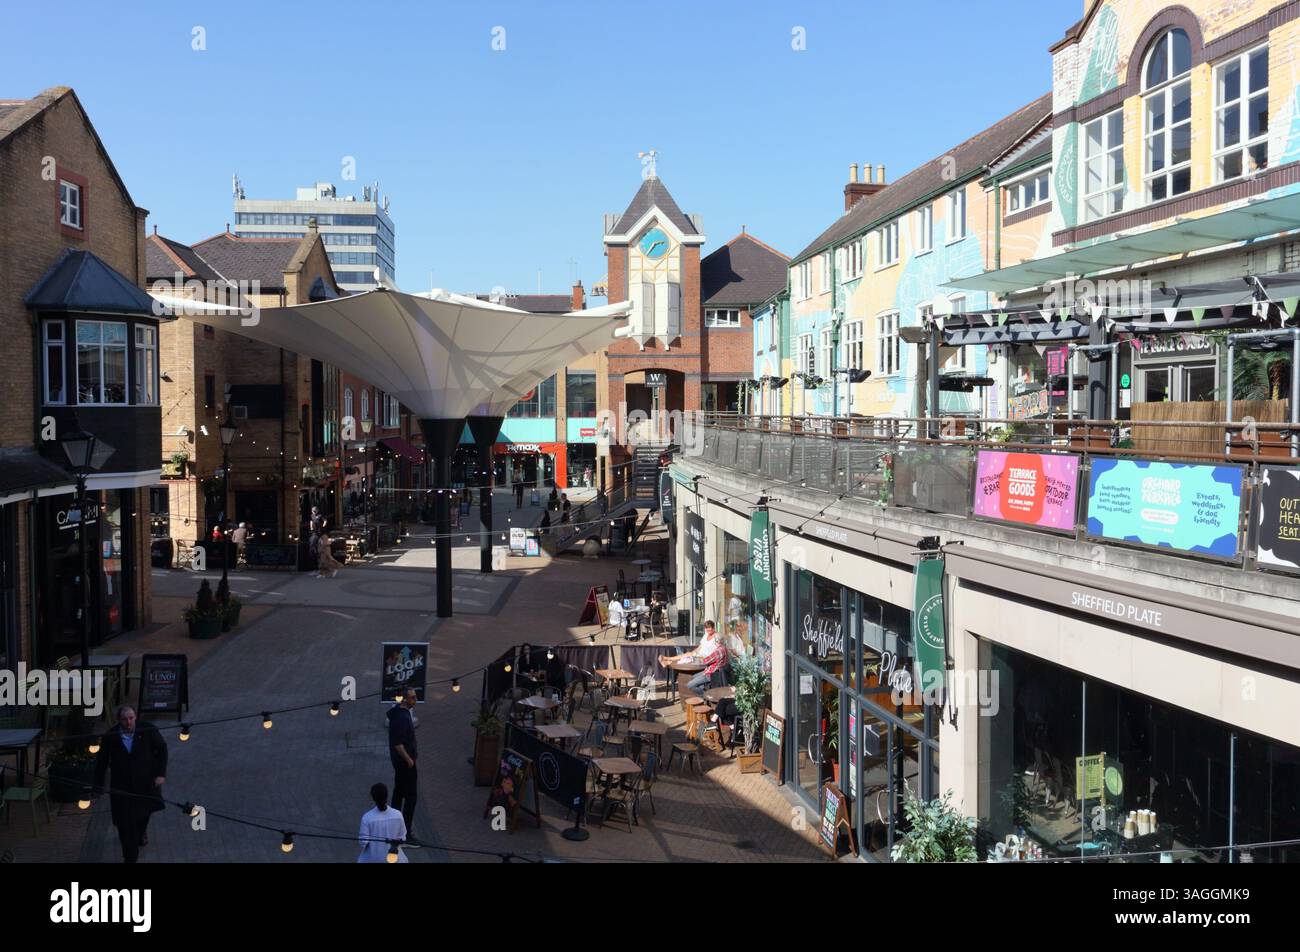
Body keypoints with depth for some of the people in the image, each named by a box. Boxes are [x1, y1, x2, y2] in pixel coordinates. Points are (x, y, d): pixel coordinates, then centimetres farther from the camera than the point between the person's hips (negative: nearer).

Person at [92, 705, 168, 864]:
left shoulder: (148, 730, -15)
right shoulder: (110, 736, -13)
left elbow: (162, 748, -3)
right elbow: (101, 761, 0)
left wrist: (161, 773, -9)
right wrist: (99, 785, 5)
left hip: (146, 782, 1)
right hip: (122, 787, -1)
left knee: (144, 811, 26)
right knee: (125, 823, -2)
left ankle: (141, 832, 59)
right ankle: (130, 857, 12)